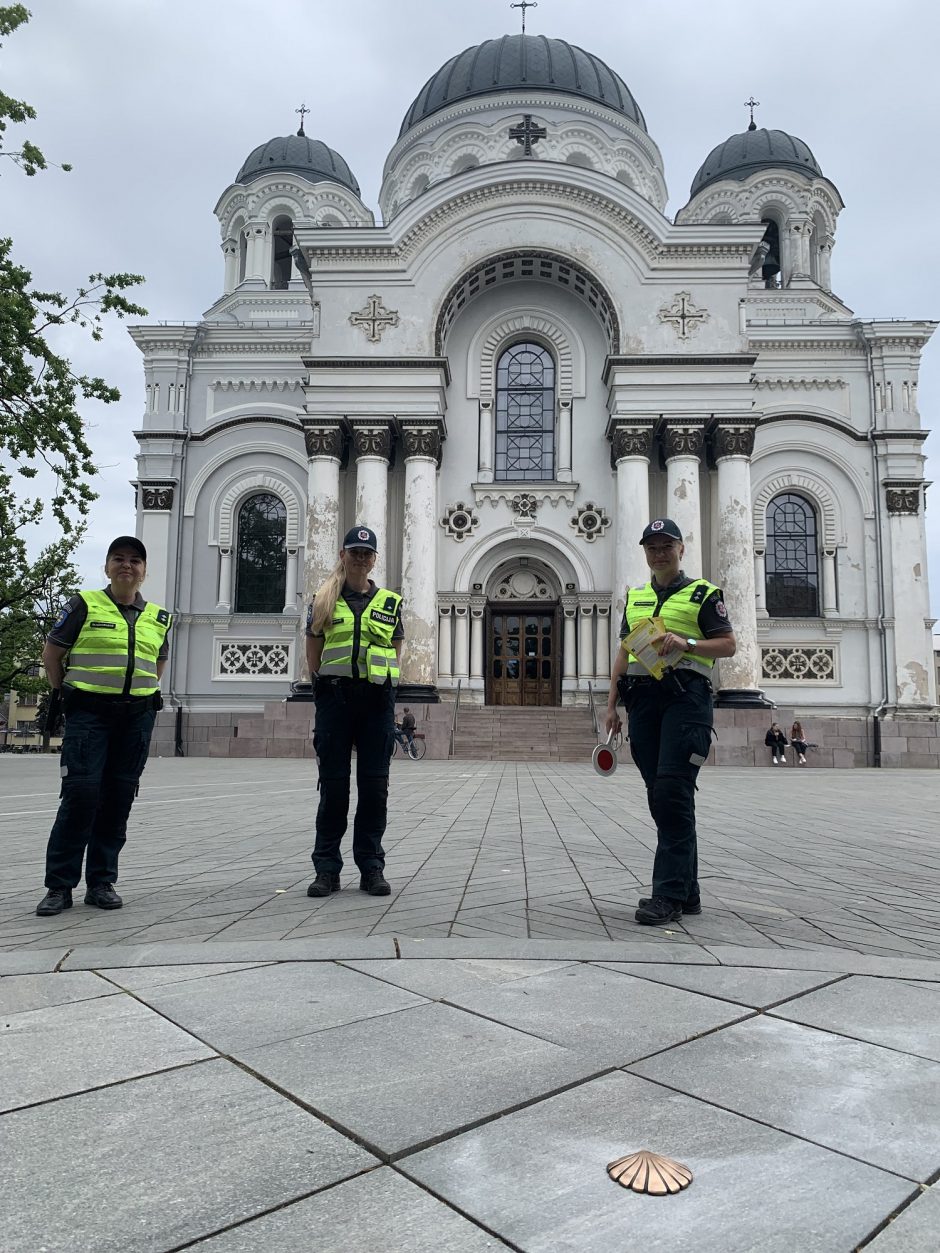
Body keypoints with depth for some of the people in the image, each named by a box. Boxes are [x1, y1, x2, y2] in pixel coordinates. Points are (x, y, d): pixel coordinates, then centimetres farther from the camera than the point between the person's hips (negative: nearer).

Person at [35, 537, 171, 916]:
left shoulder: (158, 617, 11)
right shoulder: (84, 605, 1)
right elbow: (51, 654, 7)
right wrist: (66, 694, 7)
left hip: (137, 716, 4)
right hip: (88, 713, -3)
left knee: (119, 797, 5)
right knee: (81, 793, -10)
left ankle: (101, 882, 15)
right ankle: (59, 885, 1)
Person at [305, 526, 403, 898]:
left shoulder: (390, 602, 10)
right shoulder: (324, 600, 9)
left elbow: (396, 650, 14)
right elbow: (313, 652, 10)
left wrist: (383, 680, 5)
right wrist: (322, 686, 3)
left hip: (377, 699, 1)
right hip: (335, 696, -1)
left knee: (374, 785, 3)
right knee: (333, 784, 2)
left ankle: (372, 867, 12)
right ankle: (327, 869, 10)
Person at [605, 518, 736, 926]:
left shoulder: (702, 593, 7)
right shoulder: (634, 597, 21)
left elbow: (728, 644, 1)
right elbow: (624, 653, 20)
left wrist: (687, 643, -16)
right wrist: (612, 704, 13)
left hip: (685, 696, -5)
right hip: (642, 698, 5)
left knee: (672, 792, -14)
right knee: (660, 797, 5)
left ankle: (669, 894, -8)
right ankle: (687, 892, 15)